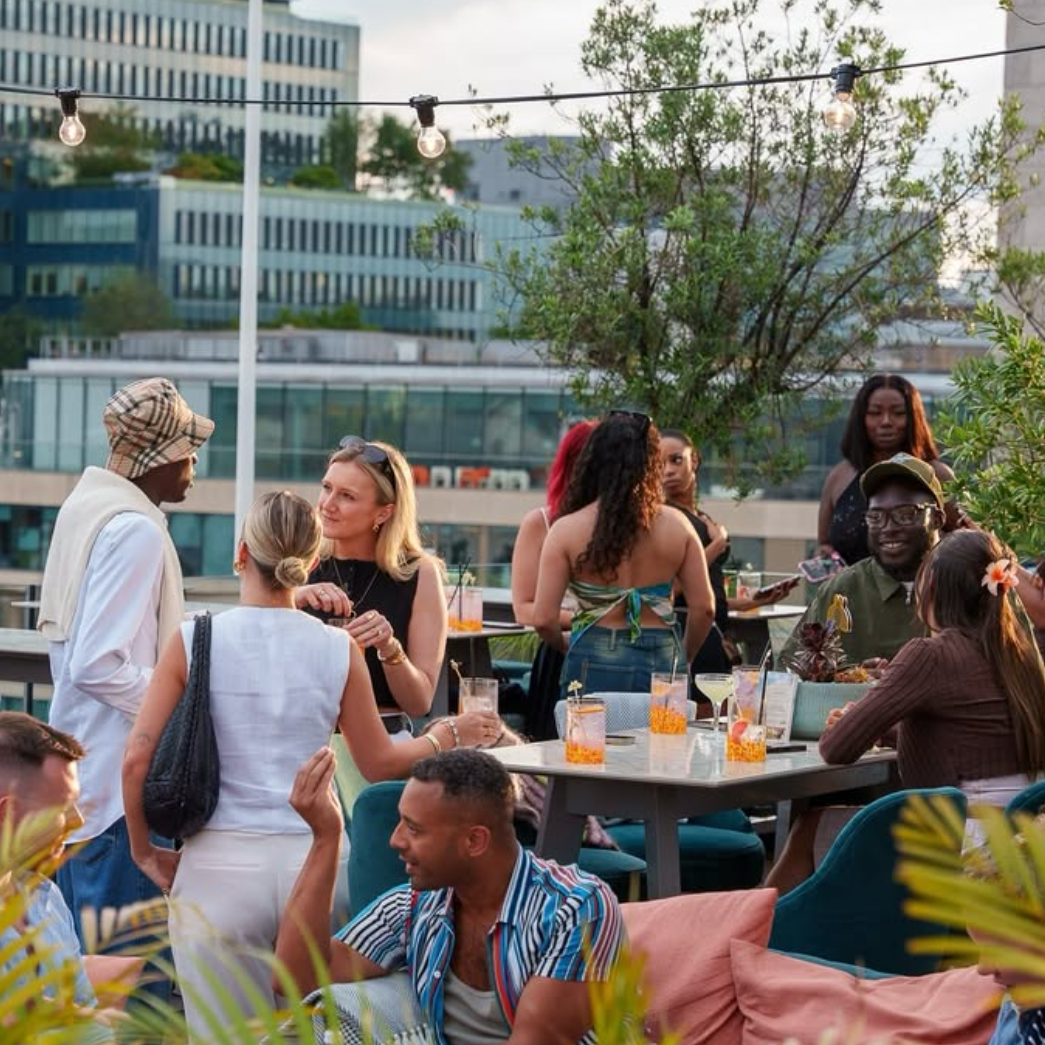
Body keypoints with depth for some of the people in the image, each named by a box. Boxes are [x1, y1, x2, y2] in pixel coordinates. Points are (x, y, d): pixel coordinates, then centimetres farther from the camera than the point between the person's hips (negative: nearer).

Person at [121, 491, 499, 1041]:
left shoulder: (193, 641, -3)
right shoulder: (338, 649, 0)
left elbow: (137, 760, -7)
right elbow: (378, 762, 10)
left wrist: (145, 849, 8)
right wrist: (448, 735, 27)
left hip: (219, 863, -1)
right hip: (313, 858, 1)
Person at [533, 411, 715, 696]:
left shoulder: (567, 531, -6)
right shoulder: (675, 526, -1)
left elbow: (543, 619, -8)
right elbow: (704, 608, 1)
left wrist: (566, 646, 14)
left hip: (594, 663, -2)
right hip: (662, 663, 2)